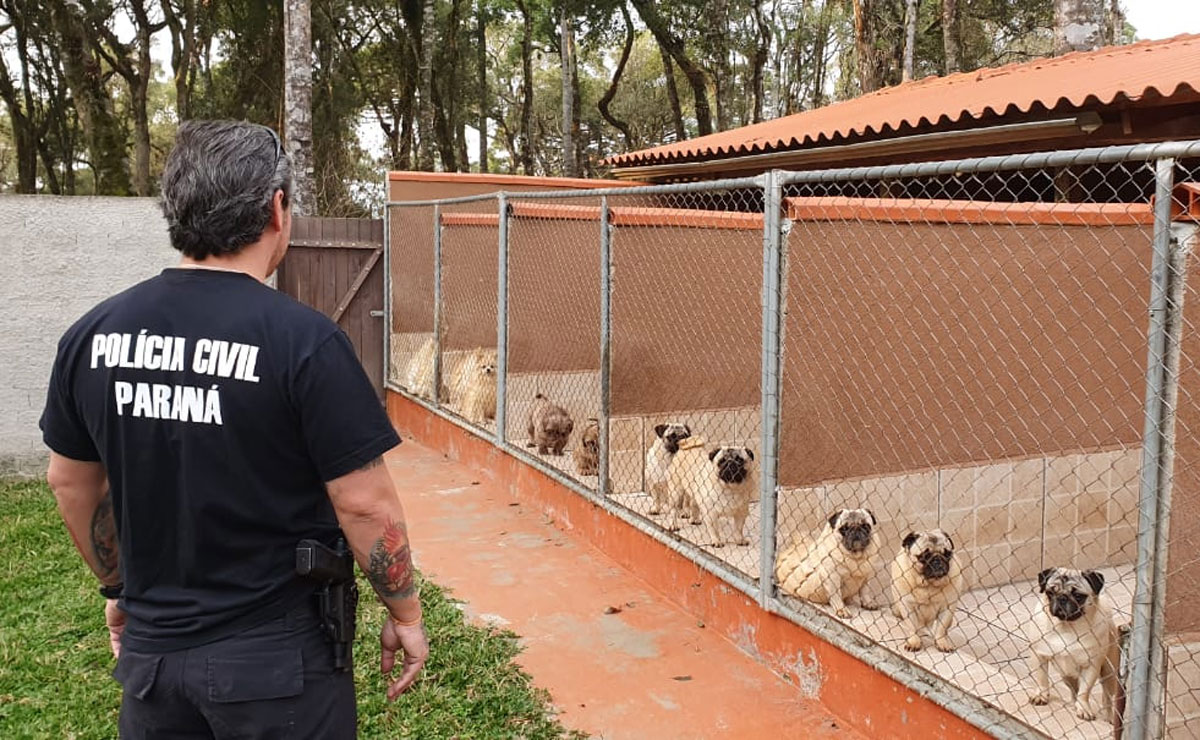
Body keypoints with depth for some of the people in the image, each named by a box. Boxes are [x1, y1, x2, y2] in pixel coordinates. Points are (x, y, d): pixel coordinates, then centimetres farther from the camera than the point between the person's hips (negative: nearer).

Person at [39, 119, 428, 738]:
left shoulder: (92, 334, -3)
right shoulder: (303, 340, -19)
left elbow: (70, 481, 8)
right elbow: (365, 503, -17)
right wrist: (405, 614, -3)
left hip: (150, 650, 4)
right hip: (277, 660, -4)